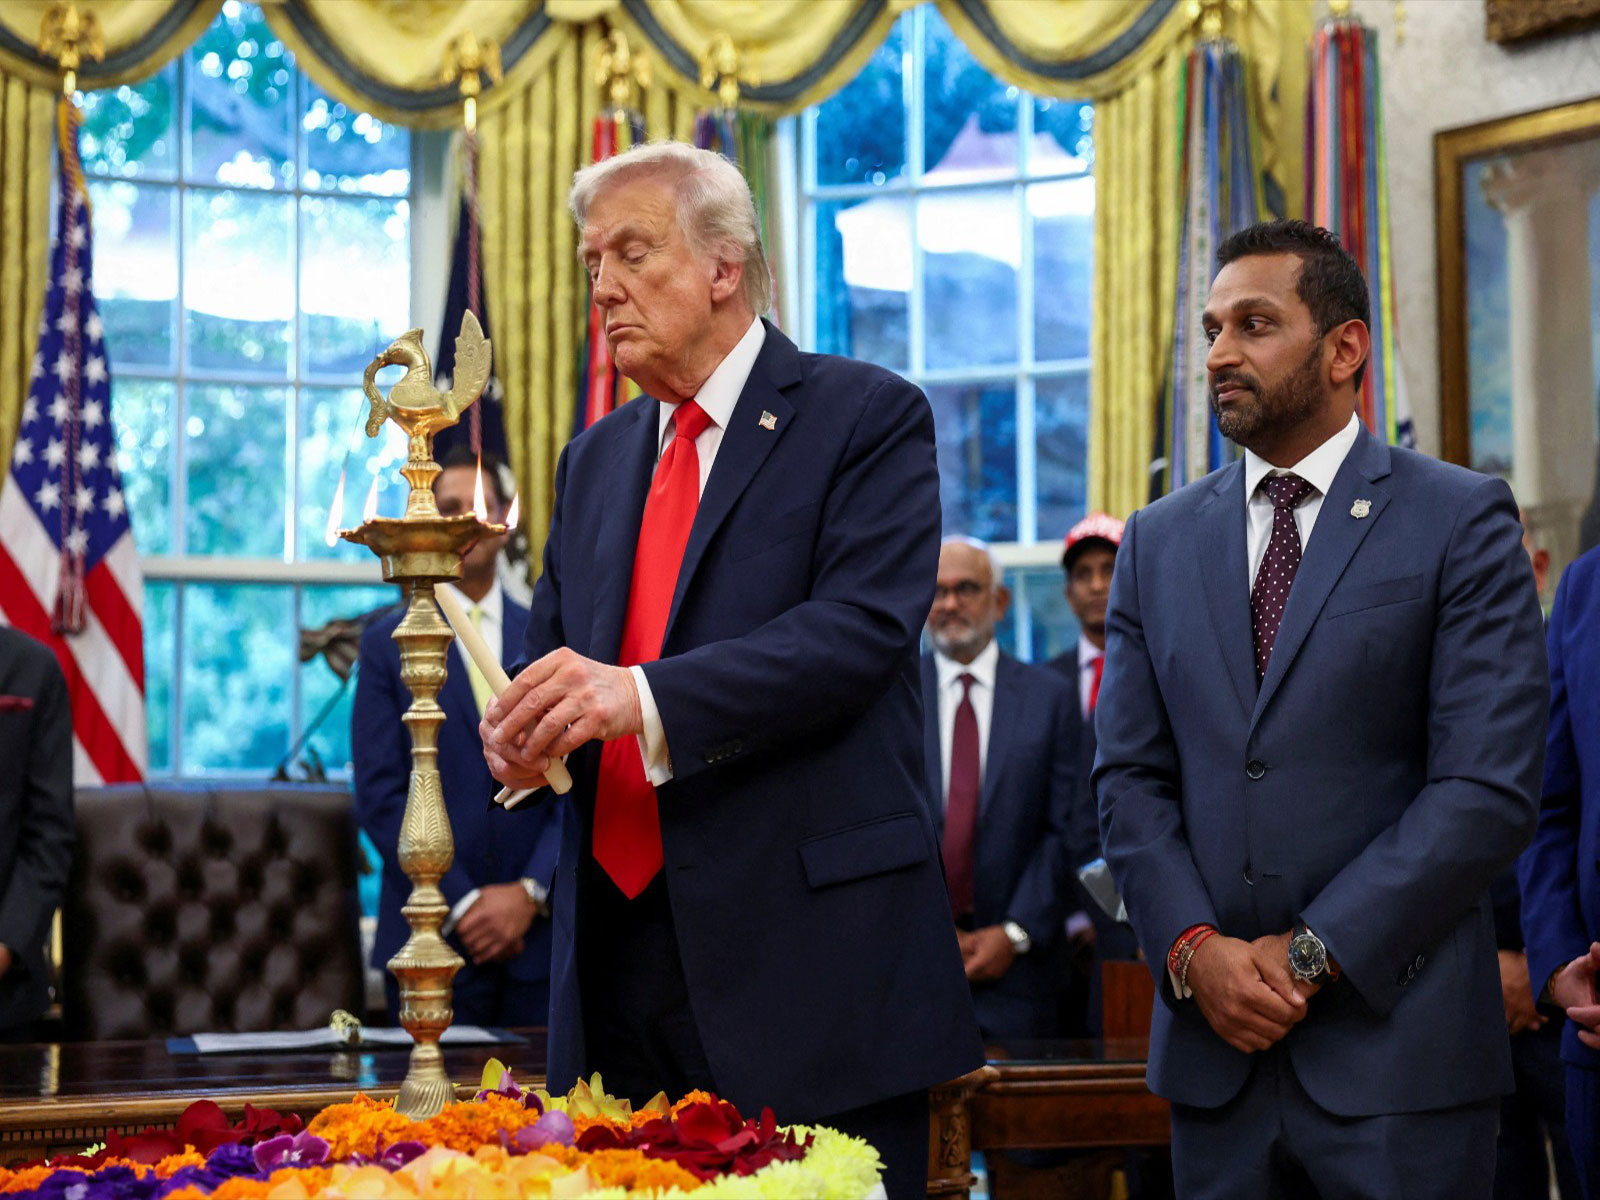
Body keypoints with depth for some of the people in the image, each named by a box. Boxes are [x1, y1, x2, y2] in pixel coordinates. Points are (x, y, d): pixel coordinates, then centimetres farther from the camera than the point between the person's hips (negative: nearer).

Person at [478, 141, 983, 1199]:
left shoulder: (868, 418, -2)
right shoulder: (597, 459, 19)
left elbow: (862, 628, -15)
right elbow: (554, 650, 18)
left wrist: (647, 698, -27)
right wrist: (521, 731, -7)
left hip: (806, 950, -5)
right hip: (622, 947, 6)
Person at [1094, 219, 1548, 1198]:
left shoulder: (1463, 522, -1)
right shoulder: (1159, 543, 12)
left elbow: (1491, 789, -9)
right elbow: (1130, 779, 9)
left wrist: (1314, 953, -13)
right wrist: (1195, 950, -8)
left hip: (1397, 1040, -3)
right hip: (1215, 1044, 4)